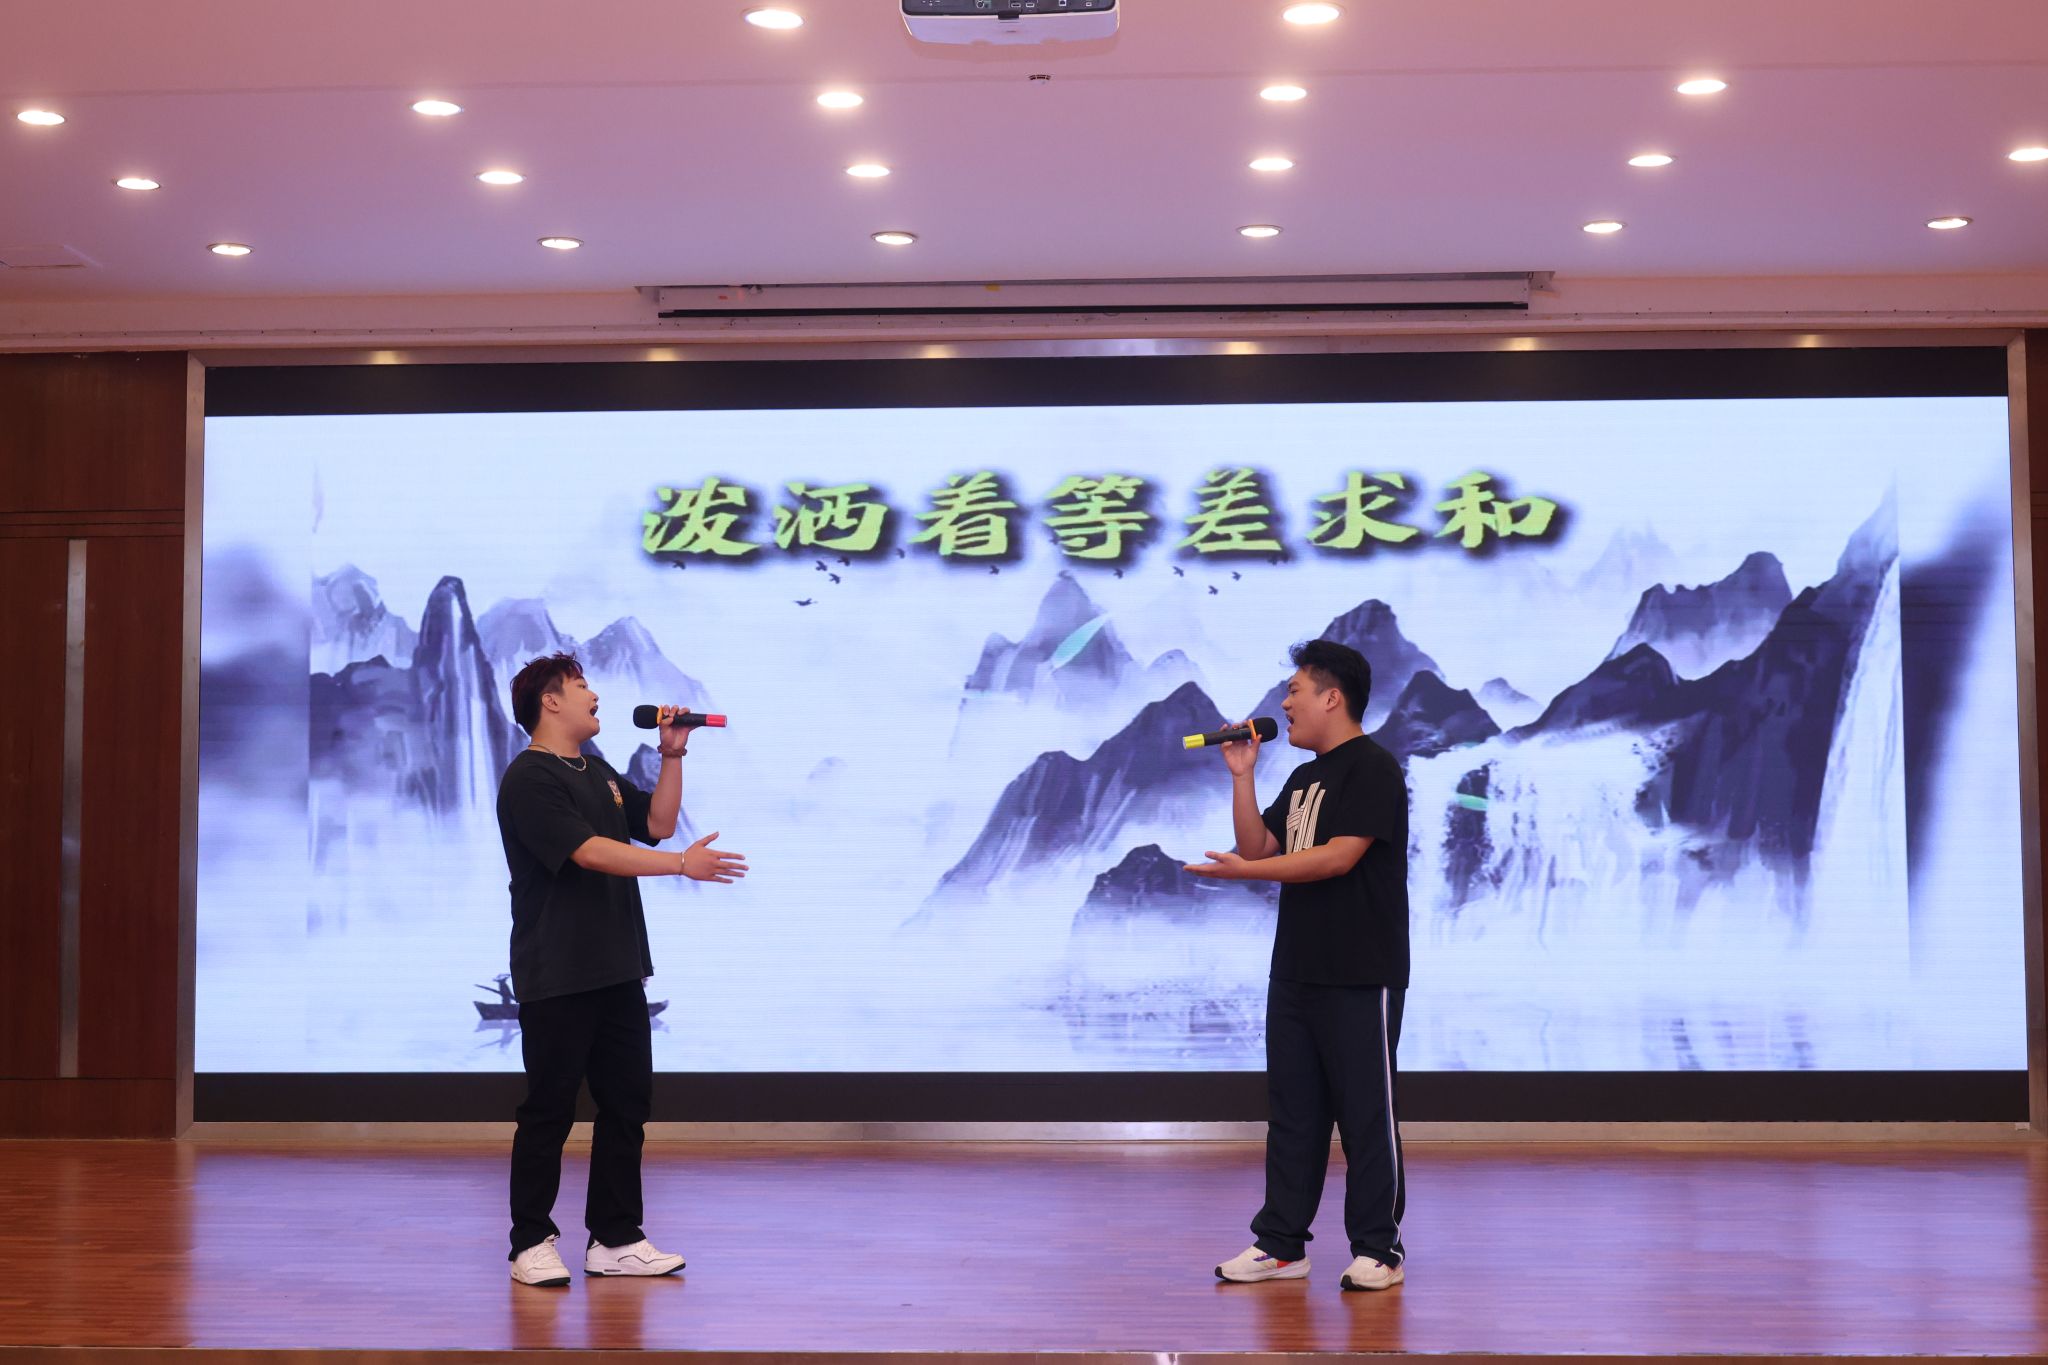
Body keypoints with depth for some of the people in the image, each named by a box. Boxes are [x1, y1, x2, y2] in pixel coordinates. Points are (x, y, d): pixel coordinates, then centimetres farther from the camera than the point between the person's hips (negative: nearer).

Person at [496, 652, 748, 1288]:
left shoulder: (598, 771, 17)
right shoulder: (530, 779, -12)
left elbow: (656, 822, 17)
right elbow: (588, 851, -23)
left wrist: (672, 756, 6)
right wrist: (683, 864, -27)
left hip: (618, 970, 8)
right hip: (556, 978, -8)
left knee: (626, 1104, 8)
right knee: (549, 1111, -1)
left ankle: (615, 1239, 15)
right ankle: (531, 1242, 9)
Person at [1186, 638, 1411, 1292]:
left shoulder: (1373, 768, -10)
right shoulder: (1302, 778, 18)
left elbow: (1340, 855, -21)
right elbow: (1257, 846, 15)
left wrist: (1244, 871, -20)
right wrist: (1242, 775, 7)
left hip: (1361, 976, -9)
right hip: (1296, 969, 9)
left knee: (1365, 1110, -2)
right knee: (1291, 1108, 10)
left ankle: (1379, 1248, 7)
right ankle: (1281, 1242, 17)